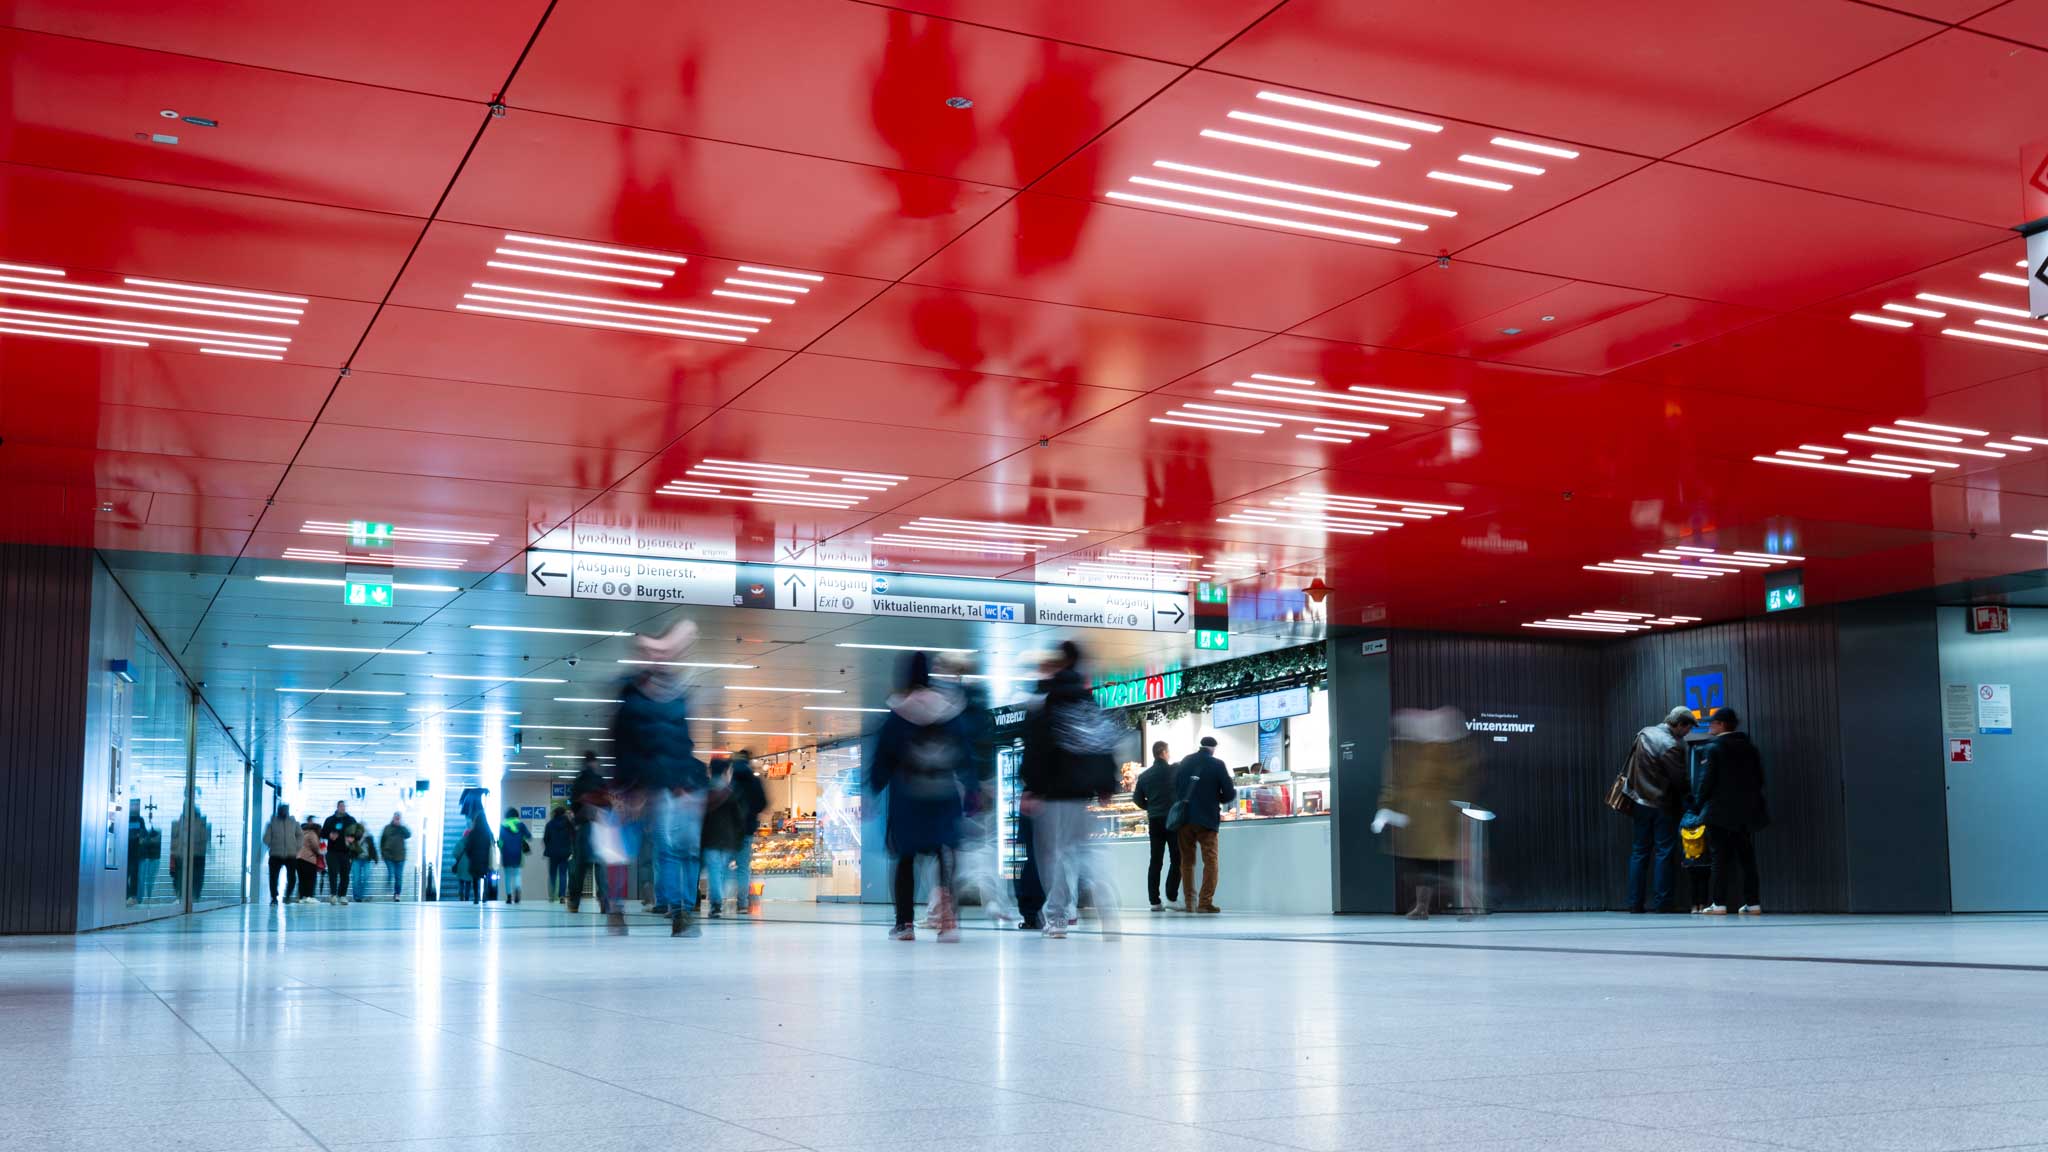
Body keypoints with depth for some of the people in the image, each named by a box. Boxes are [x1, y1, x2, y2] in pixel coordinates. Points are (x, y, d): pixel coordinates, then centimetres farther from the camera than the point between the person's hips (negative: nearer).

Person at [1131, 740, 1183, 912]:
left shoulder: (1144, 775, 8)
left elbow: (1138, 799, 10)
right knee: (1176, 859, 1)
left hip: (1154, 820, 4)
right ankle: (1172, 897, -7)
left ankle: (1154, 901, 2)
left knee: (1155, 861, 5)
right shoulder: (1174, 770, -5)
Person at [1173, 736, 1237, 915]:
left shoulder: (1184, 763, 8)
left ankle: (1189, 902, 11)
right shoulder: (1217, 765, -5)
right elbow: (1229, 794, -5)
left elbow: (1175, 788, 11)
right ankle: (1205, 903, -9)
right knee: (1210, 861, 1)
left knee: (1186, 861, 12)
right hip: (1206, 819, -4)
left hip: (1183, 818, 4)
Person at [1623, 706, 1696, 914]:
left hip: (1639, 801, 7)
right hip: (1662, 805, -7)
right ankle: (1659, 902, -2)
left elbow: (1631, 761, 14)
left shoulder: (1644, 733, 5)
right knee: (1664, 852, 0)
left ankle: (1635, 902, 9)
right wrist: (1692, 790, 2)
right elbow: (1680, 780, -16)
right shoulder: (1672, 745, -18)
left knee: (1640, 851, 11)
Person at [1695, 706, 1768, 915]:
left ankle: (1720, 904, -4)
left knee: (1721, 857, -2)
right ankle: (1753, 902, 7)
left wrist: (1702, 805, 0)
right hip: (1746, 812, 5)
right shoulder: (1750, 748, 8)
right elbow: (1759, 779, 8)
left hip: (1720, 812, -5)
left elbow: (1706, 781, -11)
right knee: (1747, 857, 9)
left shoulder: (1712, 748, -8)